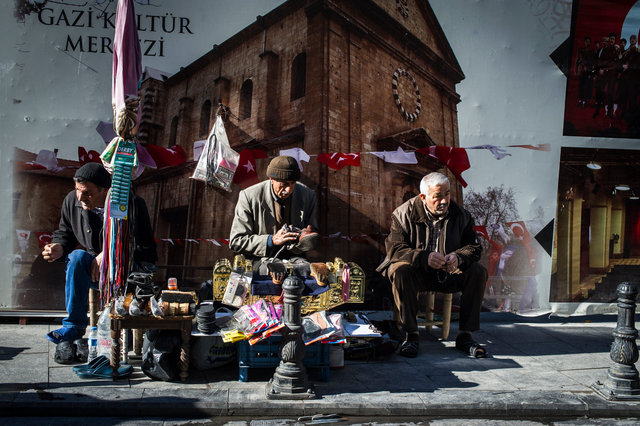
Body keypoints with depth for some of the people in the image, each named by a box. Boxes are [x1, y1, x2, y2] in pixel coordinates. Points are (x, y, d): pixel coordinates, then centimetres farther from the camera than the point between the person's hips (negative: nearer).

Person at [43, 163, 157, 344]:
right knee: (77, 256, -28)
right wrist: (59, 248, -10)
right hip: (93, 269, 4)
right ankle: (74, 325, -18)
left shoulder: (132, 204, -16)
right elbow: (64, 233, 14)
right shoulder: (71, 201, -2)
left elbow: (145, 248, -15)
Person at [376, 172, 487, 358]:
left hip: (449, 274, 3)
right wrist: (424, 257, -34)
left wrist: (458, 257, -26)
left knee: (478, 272, -21)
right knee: (400, 271, -34)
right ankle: (411, 334, -22)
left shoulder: (461, 215, 0)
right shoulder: (404, 214, -9)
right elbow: (394, 249, -17)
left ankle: (465, 335, -13)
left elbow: (474, 247, -1)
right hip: (418, 273, -3)